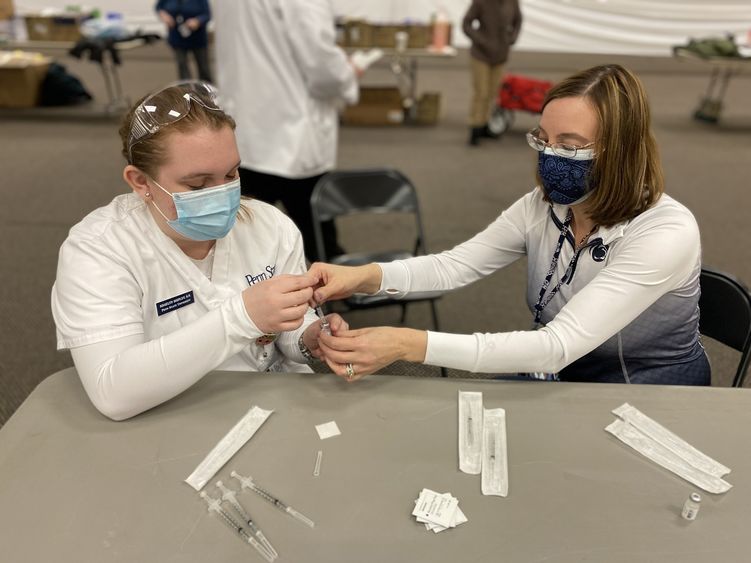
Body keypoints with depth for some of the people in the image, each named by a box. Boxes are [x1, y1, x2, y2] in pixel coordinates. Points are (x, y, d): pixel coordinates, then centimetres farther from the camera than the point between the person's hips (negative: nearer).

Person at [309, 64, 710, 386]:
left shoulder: (667, 233, -29)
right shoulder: (543, 206, -10)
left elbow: (558, 345, -37)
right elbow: (455, 265, -14)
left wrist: (410, 345, -45)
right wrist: (368, 276, -34)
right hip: (563, 382, 5)